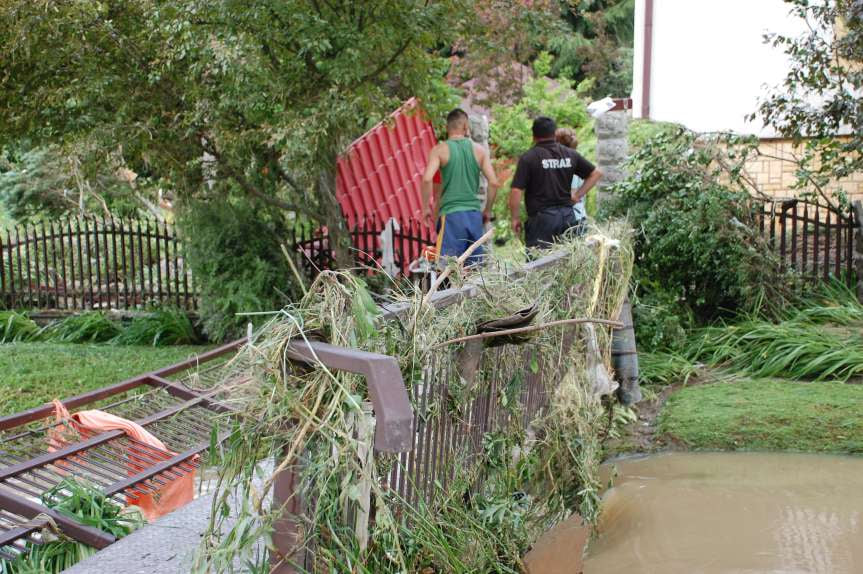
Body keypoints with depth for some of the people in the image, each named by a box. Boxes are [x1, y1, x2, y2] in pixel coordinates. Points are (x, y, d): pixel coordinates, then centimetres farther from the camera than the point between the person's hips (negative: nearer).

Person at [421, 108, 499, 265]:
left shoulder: (440, 150, 0)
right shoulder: (479, 150, 7)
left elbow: (427, 179, -13)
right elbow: (493, 183, 3)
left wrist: (426, 207, -1)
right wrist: (487, 211, 15)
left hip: (451, 215, -3)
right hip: (474, 214, 3)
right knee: (475, 266, 11)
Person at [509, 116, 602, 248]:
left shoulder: (529, 157, -7)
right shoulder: (570, 154, 8)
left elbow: (516, 191, -12)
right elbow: (596, 173, 16)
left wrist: (515, 218, -1)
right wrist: (578, 195, 14)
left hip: (541, 217, -5)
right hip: (567, 215, 5)